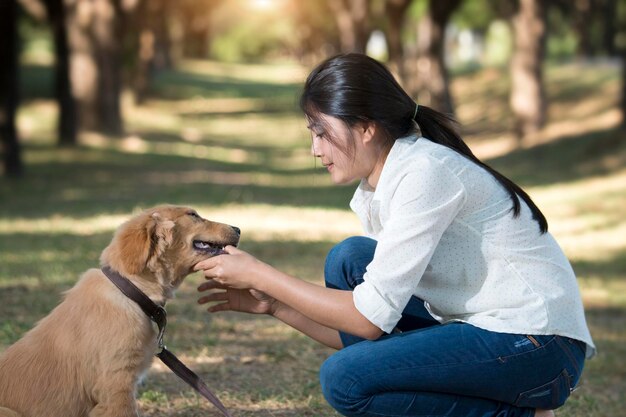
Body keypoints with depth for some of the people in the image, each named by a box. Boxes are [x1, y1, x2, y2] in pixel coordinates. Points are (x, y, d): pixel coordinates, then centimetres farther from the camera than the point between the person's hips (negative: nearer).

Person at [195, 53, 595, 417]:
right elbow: (367, 322, 11)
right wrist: (272, 303, 5)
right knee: (349, 260, 1)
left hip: (540, 348, -9)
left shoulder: (426, 173, -17)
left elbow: (371, 318, -20)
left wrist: (260, 275, -11)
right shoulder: (374, 193, 10)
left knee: (345, 378, -18)